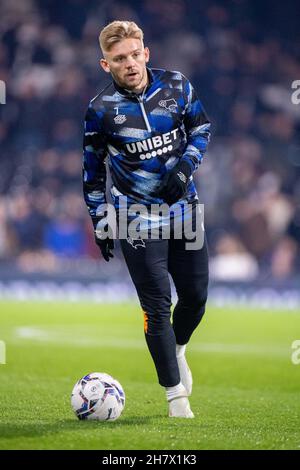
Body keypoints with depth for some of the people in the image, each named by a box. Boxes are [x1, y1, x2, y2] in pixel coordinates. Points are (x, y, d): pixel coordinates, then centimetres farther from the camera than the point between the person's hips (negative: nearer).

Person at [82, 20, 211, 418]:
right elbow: (91, 169, 1)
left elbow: (201, 128, 11)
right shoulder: (100, 109, -11)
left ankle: (177, 348, 41)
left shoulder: (176, 86, -5)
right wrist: (100, 224, 1)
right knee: (157, 305, -6)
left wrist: (185, 166, -7)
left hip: (183, 206, 3)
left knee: (196, 295, 9)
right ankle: (175, 392, 5)